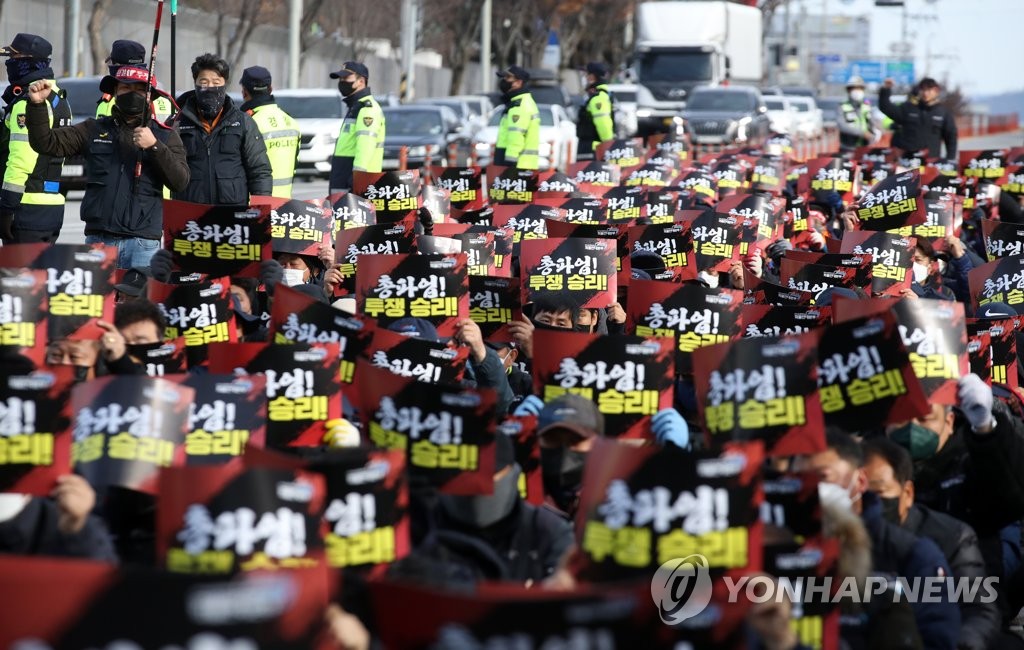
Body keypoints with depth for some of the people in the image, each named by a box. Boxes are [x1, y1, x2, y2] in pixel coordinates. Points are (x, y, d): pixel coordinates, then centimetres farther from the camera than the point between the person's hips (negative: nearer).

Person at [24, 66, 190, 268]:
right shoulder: (94, 130, 13)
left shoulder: (165, 136, 11)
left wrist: (154, 146, -13)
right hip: (98, 238, 1)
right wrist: (37, 105, -7)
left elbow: (180, 182, -2)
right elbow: (47, 143, 7)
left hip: (143, 242, -1)